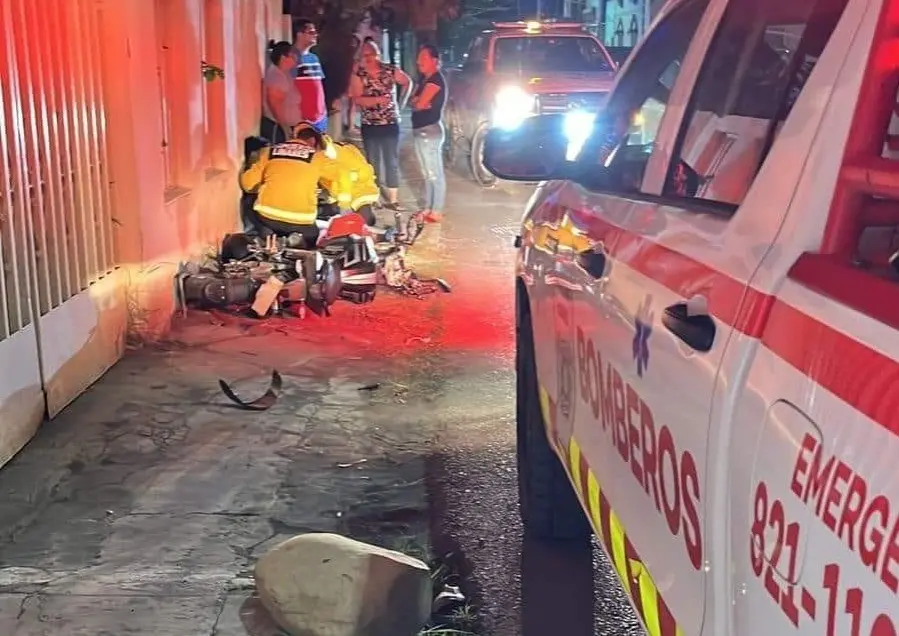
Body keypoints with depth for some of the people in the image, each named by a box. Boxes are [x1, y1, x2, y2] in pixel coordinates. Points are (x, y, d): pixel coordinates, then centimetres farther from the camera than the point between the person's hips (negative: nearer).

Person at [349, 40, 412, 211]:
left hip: (391, 124, 0)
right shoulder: (358, 75, -5)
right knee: (373, 163, 9)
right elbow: (358, 99, -16)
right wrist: (379, 99, -25)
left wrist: (402, 103, 7)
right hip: (370, 126, 0)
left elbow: (408, 83, 13)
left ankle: (393, 199, 7)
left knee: (392, 163, 2)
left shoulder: (391, 71, -3)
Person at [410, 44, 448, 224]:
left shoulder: (436, 79, -13)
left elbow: (420, 104, -18)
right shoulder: (424, 79, 17)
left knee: (435, 174, -7)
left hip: (430, 131, -10)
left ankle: (437, 212, -5)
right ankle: (428, 208, 23)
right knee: (428, 173, 15)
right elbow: (414, 102, 11)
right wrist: (419, 102, -8)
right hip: (420, 131, 10)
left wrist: (418, 102, 2)